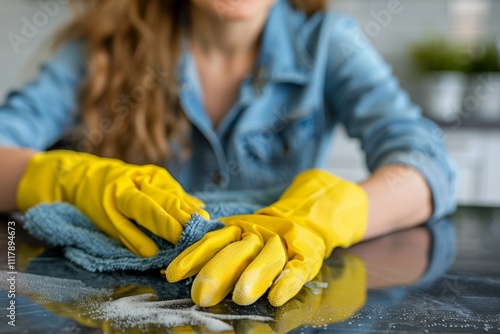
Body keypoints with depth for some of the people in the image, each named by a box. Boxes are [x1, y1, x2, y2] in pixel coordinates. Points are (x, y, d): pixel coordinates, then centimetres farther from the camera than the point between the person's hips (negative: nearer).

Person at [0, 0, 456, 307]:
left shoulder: (326, 42, -2)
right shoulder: (111, 41, -2)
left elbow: (430, 166, -15)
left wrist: (315, 219, -35)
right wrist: (80, 180, -30)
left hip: (276, 306, -1)